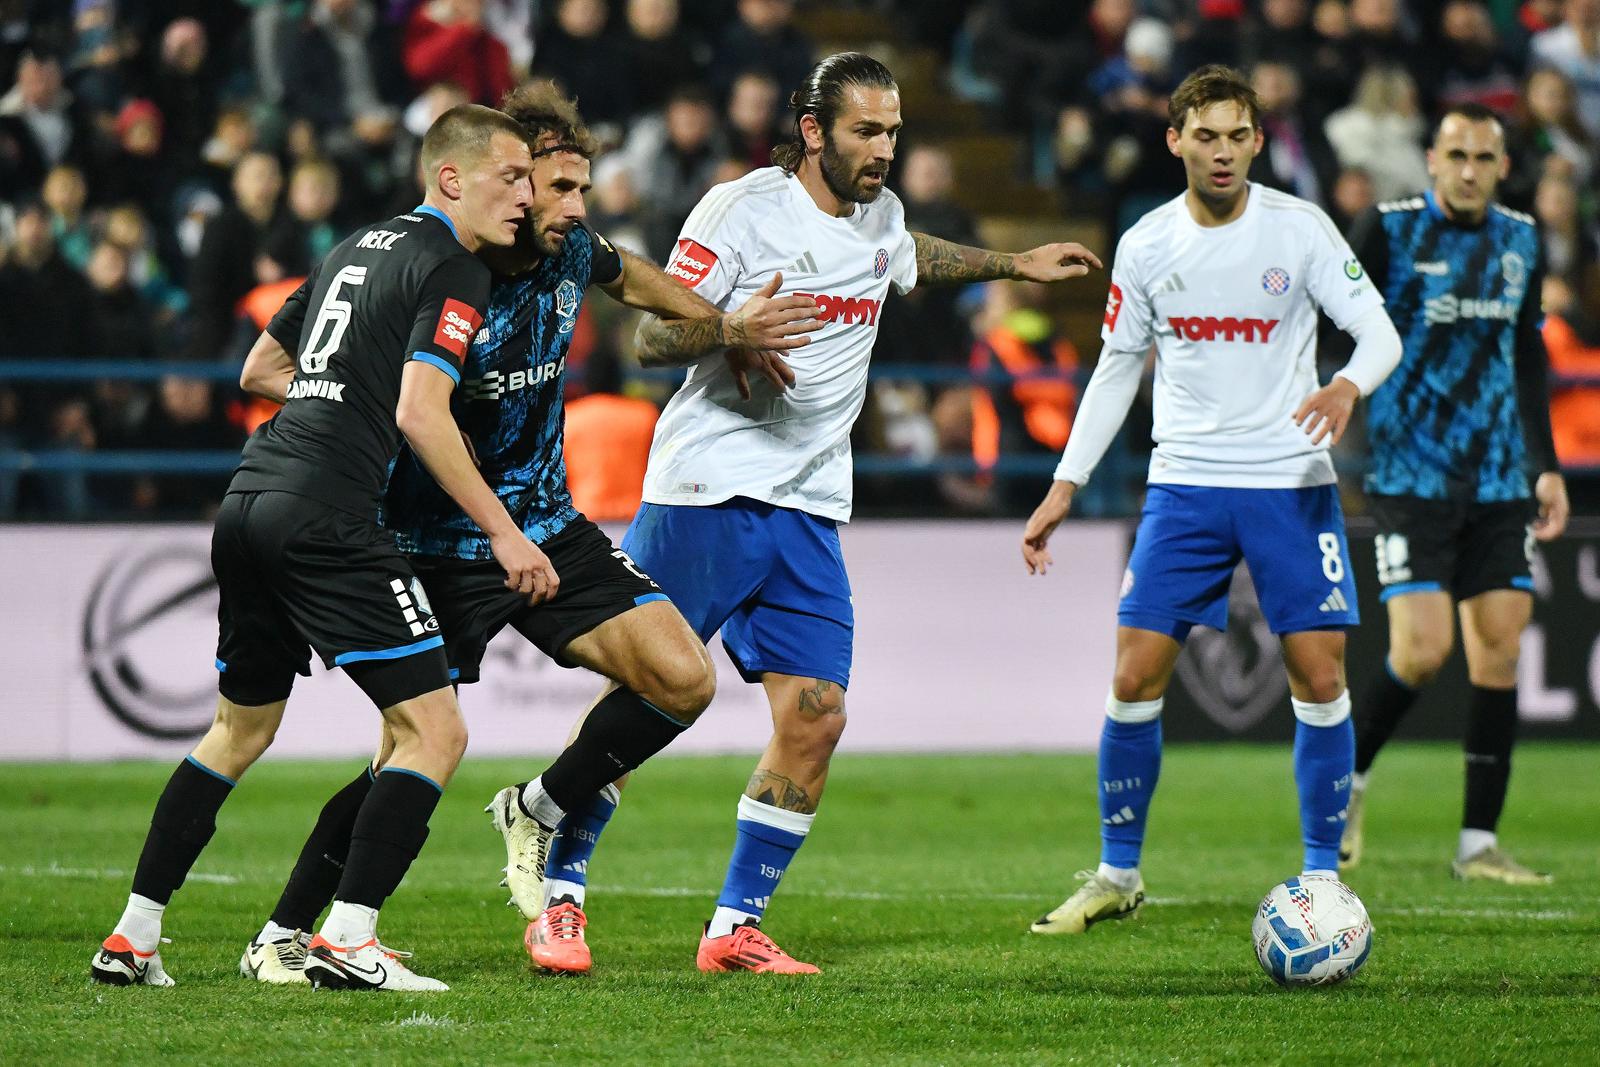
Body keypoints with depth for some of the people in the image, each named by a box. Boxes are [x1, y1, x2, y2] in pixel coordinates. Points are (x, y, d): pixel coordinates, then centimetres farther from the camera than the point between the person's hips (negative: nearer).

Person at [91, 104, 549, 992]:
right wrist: (502, 532, -11)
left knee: (240, 728, 22)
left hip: (249, 497, 9)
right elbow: (419, 414, -15)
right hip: (324, 513, -9)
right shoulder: (454, 270, -5)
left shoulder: (360, 246, 22)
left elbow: (260, 367, 30)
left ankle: (132, 939, 20)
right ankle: (346, 939, -15)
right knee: (434, 729, -6)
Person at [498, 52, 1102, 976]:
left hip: (810, 512, 6)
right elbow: (654, 333, -10)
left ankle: (735, 928, 5)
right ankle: (558, 896, 10)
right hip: (707, 492, -6)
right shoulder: (742, 209, -9)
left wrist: (1014, 265, 38)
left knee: (816, 717, -4)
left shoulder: (880, 215, 13)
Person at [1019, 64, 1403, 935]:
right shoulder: (1145, 245, 2)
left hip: (1292, 483, -2)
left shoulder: (1301, 228, -5)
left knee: (1319, 678, -6)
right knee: (1135, 676, -4)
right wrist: (1064, 487, 10)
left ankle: (1322, 875, 7)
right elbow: (1117, 368, 13)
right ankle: (1117, 873, 11)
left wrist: (1348, 386, -28)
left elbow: (1379, 333, -5)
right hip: (1184, 483, 2)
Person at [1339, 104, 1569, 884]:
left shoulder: (1520, 241, 10)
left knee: (1499, 654, -1)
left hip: (1499, 482, 5)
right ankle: (1347, 777, 13)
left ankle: (1479, 842, 4)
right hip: (1411, 477, -5)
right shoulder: (1390, 231, -6)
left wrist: (1546, 466, 19)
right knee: (1422, 651, -14)